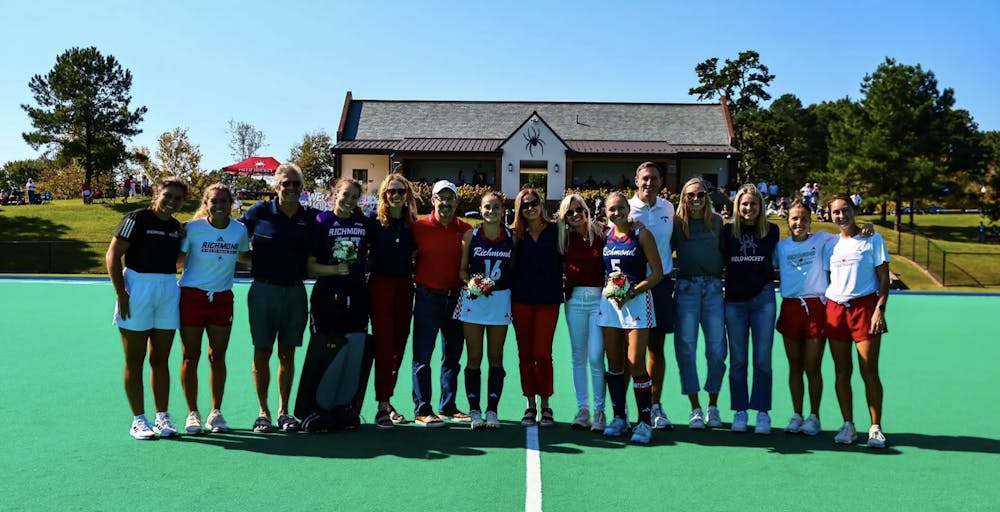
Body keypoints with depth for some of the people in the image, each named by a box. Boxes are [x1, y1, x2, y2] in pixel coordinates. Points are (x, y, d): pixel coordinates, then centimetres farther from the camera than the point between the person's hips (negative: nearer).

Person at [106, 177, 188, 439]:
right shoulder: (136, 219, -6)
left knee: (160, 359, 9)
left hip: (168, 290, 5)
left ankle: (162, 417, 16)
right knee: (135, 361, 3)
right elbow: (112, 256, -9)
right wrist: (121, 293, -15)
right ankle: (139, 420, 9)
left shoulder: (177, 227, 11)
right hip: (137, 287, -5)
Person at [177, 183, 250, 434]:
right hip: (191, 294, -2)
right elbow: (177, 259, 0)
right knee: (191, 356, 2)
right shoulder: (192, 228, -7)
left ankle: (216, 413, 18)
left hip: (222, 298, 2)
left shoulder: (240, 230, 0)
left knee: (218, 356, 6)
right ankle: (192, 414, 13)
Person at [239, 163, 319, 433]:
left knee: (287, 353, 8)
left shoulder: (310, 217, 5)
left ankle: (284, 411, 18)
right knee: (262, 352, 3)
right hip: (264, 290, -2)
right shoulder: (260, 211, -1)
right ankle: (263, 412, 13)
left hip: (295, 292, 2)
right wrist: (254, 258, -4)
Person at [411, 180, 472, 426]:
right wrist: (416, 279, -8)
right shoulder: (419, 227, -1)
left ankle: (448, 406, 24)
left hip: (456, 297, 4)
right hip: (427, 297, -3)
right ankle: (422, 410, 5)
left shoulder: (466, 230, 6)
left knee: (453, 355, 12)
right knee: (422, 355, -2)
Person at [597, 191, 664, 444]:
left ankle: (645, 422, 1)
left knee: (636, 363, -8)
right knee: (614, 364, 8)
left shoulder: (641, 234, -5)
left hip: (637, 300, -5)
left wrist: (632, 292, -16)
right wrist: (607, 289, -2)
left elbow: (657, 273, -6)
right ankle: (619, 418, 20)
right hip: (609, 301, 5)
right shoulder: (604, 235, 8)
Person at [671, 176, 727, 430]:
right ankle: (695, 409, 10)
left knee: (717, 348, 0)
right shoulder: (677, 223, 5)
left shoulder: (717, 221, 11)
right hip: (686, 287, -1)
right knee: (686, 348, 0)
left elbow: (725, 252, 14)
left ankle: (713, 406, 14)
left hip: (713, 287, 1)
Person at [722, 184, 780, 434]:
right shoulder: (728, 231, 3)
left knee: (762, 359, 1)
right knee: (737, 360, 6)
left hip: (763, 298, 0)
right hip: (734, 300, 1)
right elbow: (721, 260, 9)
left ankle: (762, 413, 9)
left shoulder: (771, 231, 3)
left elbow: (774, 260, 14)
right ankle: (739, 412, 14)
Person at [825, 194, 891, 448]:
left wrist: (879, 309, -11)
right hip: (835, 308, 4)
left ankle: (876, 428, 5)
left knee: (869, 372, -4)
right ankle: (848, 425, 12)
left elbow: (884, 277, 0)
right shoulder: (830, 244, 14)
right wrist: (824, 310, 7)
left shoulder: (872, 239, 3)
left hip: (864, 306, -4)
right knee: (842, 371, 4)